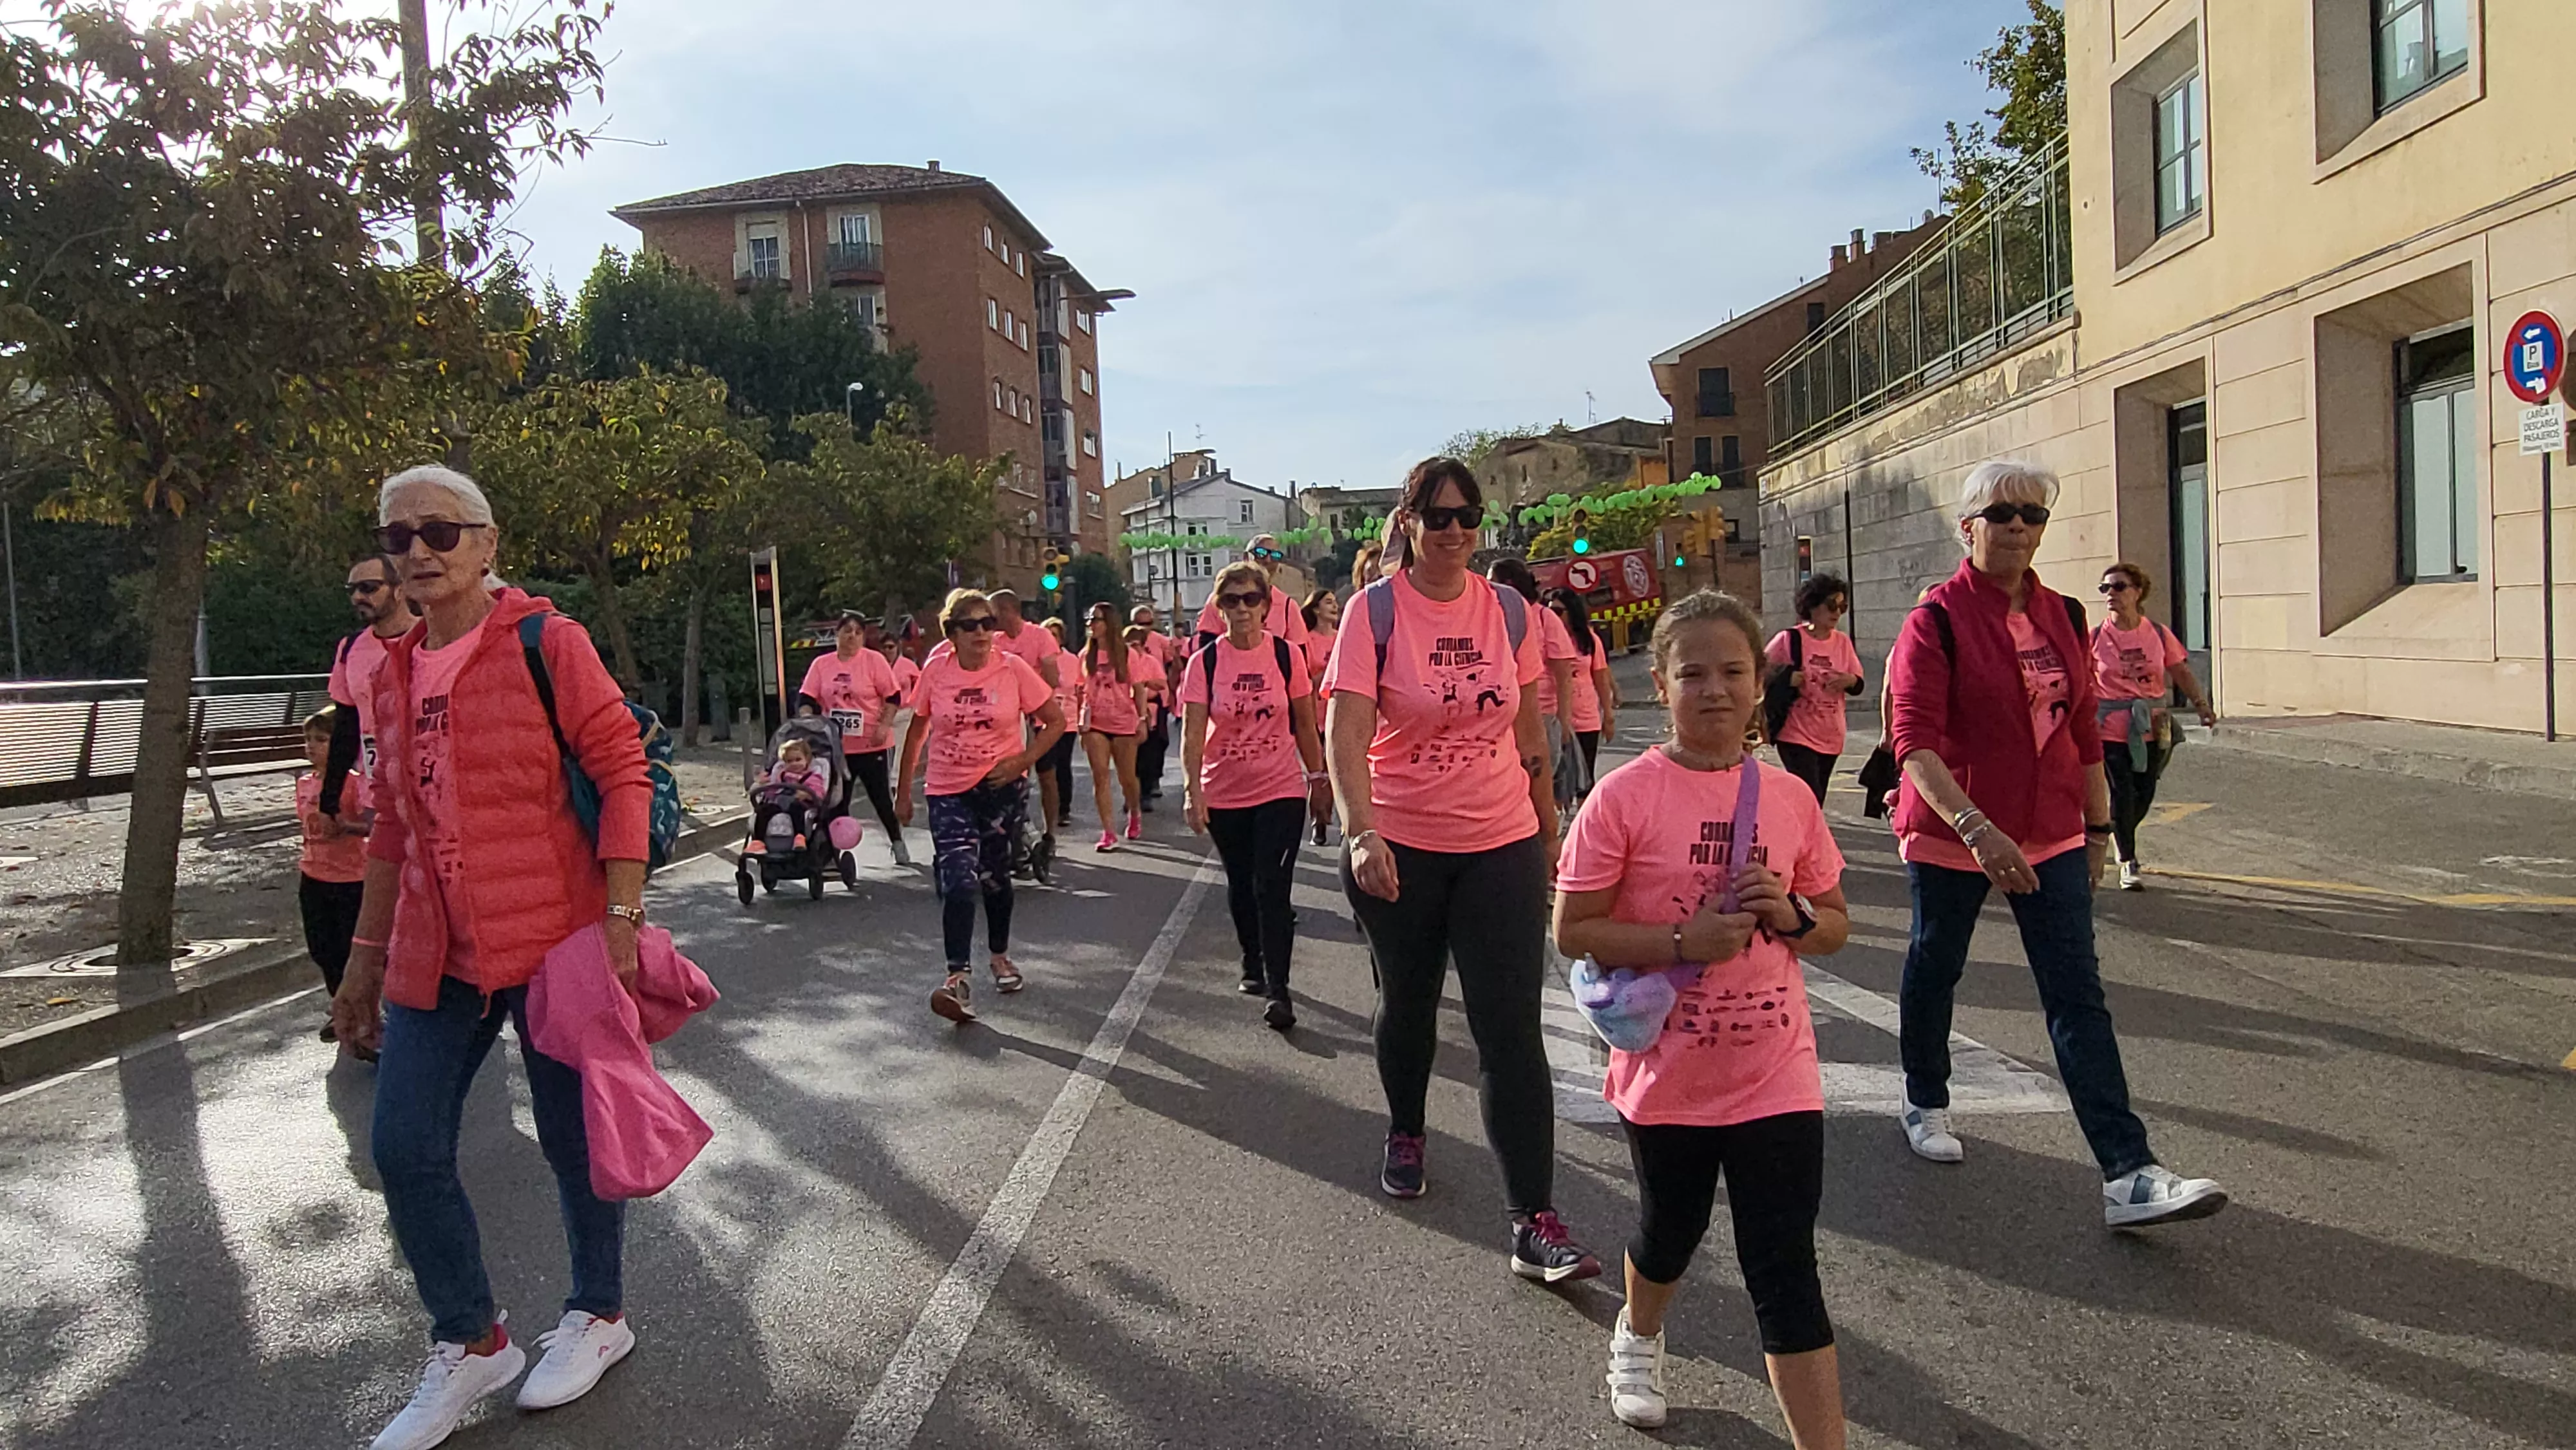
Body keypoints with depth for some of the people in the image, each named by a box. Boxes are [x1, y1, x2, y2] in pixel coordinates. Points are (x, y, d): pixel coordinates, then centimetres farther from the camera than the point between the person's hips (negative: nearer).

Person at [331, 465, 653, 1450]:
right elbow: (393, 826, 18)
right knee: (405, 1149, 5)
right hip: (434, 955, 6)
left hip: (553, 942, -6)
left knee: (572, 1138, 7)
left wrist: (621, 916, -18)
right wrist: (365, 953, 19)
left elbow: (621, 772, -11)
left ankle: (599, 1313, 31)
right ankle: (469, 1344, 24)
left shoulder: (546, 642, -8)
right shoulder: (393, 672, 11)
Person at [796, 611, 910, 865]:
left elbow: (893, 697, -4)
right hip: (836, 746, 4)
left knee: (881, 797, 1)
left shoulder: (874, 660, -5)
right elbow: (806, 700, 4)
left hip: (871, 744, -3)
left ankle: (897, 844, 15)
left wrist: (884, 727, -14)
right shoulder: (821, 664, 5)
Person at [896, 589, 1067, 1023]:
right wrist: (903, 791, 9)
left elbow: (1055, 721, -1)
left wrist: (1021, 762, -12)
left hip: (1002, 790, 0)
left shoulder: (1013, 669, -9)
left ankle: (1000, 956, 38)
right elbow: (917, 730, 7)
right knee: (958, 882, -15)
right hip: (948, 791, 0)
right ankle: (957, 980, -14)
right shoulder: (936, 671, -6)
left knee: (994, 876, 15)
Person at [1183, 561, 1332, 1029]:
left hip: (1281, 790, -2)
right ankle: (1253, 965, 37)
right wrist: (1193, 789, -22)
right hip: (1225, 796, 2)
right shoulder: (1204, 663, -6)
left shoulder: (1288, 656, -5)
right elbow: (1192, 732, -12)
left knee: (1273, 888, -11)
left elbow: (1305, 725, 3)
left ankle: (1277, 989, -8)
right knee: (1241, 885, 16)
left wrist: (1319, 779, 5)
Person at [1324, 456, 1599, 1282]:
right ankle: (1405, 1133, 47)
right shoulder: (1374, 610, -9)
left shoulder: (1508, 610, 2)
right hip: (1397, 847, -1)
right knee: (1407, 1003, 18)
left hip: (1502, 846, 1)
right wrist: (1361, 833, -32)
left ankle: (1535, 1224, -3)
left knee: (1512, 1030, -5)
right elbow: (1345, 732, -19)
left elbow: (1530, 733, 12)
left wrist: (1549, 833, 15)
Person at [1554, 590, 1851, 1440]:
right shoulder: (1624, 798, -11)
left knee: (1786, 1275, 0)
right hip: (1667, 1076, -1)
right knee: (1669, 1232, 22)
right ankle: (1638, 1338, 54)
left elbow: (1835, 925, 10)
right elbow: (1573, 931, -11)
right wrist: (1685, 940, -23)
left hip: (1776, 1076, 1)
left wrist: (1790, 913, -12)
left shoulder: (1789, 798, -1)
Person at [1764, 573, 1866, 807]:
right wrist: (1786, 678, -19)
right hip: (1796, 735, -5)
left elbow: (1859, 686, 12)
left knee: (1814, 805, 12)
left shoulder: (1843, 642, 6)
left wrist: (1850, 680, -10)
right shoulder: (1789, 639, -8)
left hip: (1831, 738, 5)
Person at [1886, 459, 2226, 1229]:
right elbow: (1914, 741, -22)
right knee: (1935, 967, 14)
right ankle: (1925, 1103, 39)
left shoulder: (2061, 616, 6)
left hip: (2050, 834, 4)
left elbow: (2083, 728, 14)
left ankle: (2128, 1177, -5)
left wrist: (2098, 824, 15)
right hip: (1950, 832, -4)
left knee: (2079, 994, -2)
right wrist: (1977, 829, -33)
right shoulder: (1937, 619, -12)